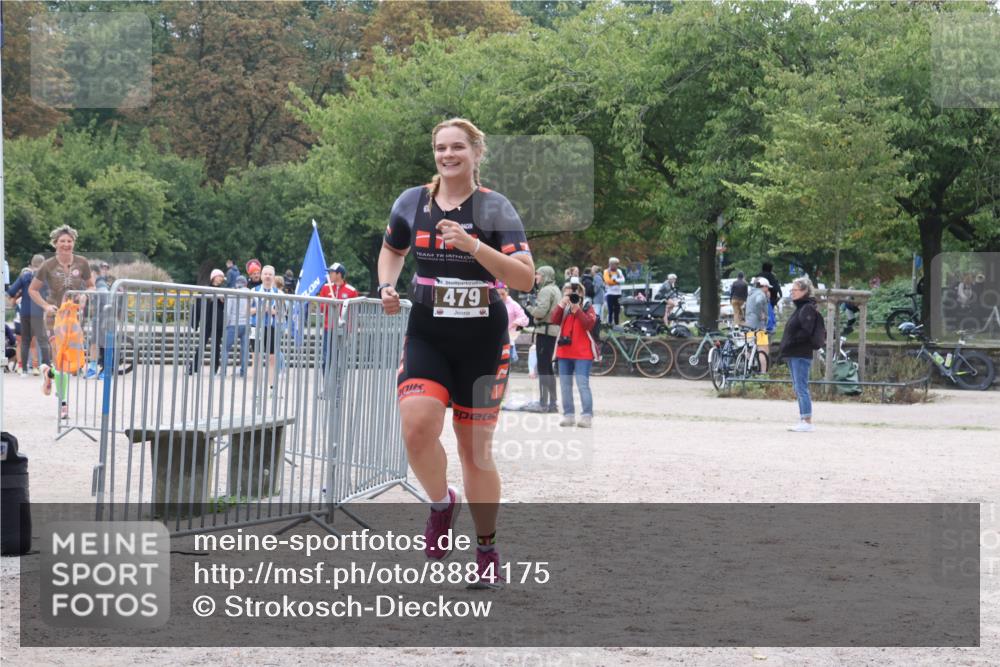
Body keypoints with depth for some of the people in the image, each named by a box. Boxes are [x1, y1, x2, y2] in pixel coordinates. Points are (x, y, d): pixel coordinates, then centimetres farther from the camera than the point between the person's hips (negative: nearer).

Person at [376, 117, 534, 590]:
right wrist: (387, 287, 4)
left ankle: (487, 551, 22)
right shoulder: (412, 203, 4)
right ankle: (441, 503, 9)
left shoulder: (495, 209, -5)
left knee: (475, 448, 5)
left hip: (482, 340, -2)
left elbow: (525, 277, -14)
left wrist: (472, 245, -24)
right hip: (427, 336, 2)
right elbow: (392, 249, 25)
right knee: (417, 427, -22)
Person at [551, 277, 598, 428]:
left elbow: (589, 324, -19)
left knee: (582, 384, -11)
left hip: (582, 353, -6)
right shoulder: (564, 309, 11)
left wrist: (577, 309, -21)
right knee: (565, 385, 8)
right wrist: (562, 304, -13)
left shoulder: (587, 308, -2)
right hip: (564, 353, 6)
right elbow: (555, 320, -5)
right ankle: (568, 414, 15)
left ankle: (586, 415, -10)